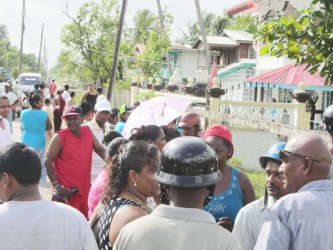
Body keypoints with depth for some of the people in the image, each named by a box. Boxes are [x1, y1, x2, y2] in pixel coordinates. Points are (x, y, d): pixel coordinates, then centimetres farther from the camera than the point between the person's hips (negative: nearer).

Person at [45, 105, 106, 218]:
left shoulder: (88, 132, 4)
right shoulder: (60, 137, -11)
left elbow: (101, 150, 11)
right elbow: (48, 161, -11)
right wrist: (56, 185, -17)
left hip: (84, 189, 6)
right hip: (66, 191, -6)